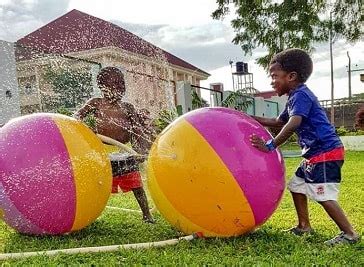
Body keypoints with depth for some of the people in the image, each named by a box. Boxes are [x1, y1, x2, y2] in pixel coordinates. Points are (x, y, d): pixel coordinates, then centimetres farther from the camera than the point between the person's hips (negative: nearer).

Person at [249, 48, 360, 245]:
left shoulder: (301, 95, -15)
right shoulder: (295, 97, 17)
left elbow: (293, 124, -29)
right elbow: (278, 122, 28)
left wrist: (271, 145, -26)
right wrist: (252, 119, 24)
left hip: (326, 151, -11)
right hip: (315, 154, 11)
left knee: (324, 196, -12)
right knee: (297, 185, 16)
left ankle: (350, 234, -2)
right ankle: (304, 226, 26)